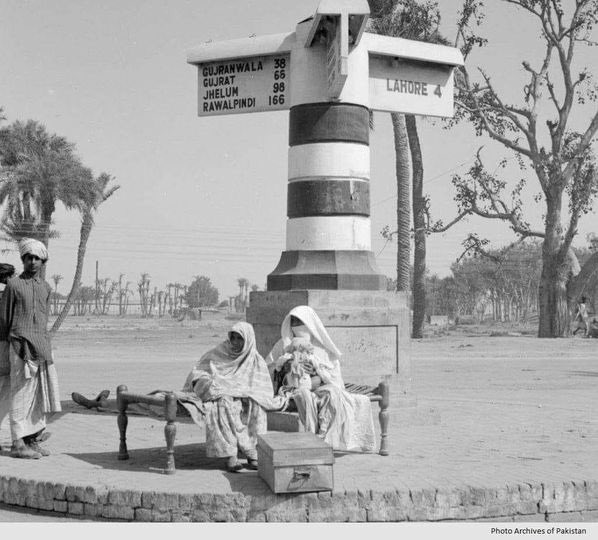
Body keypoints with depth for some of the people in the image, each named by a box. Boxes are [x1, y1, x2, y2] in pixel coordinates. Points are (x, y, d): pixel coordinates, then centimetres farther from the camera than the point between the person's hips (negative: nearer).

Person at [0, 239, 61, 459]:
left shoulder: (46, 288, 14)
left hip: (42, 347, 6)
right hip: (21, 347, -6)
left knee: (41, 395, 6)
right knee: (21, 395, -6)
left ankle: (34, 440, 14)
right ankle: (18, 444, -3)